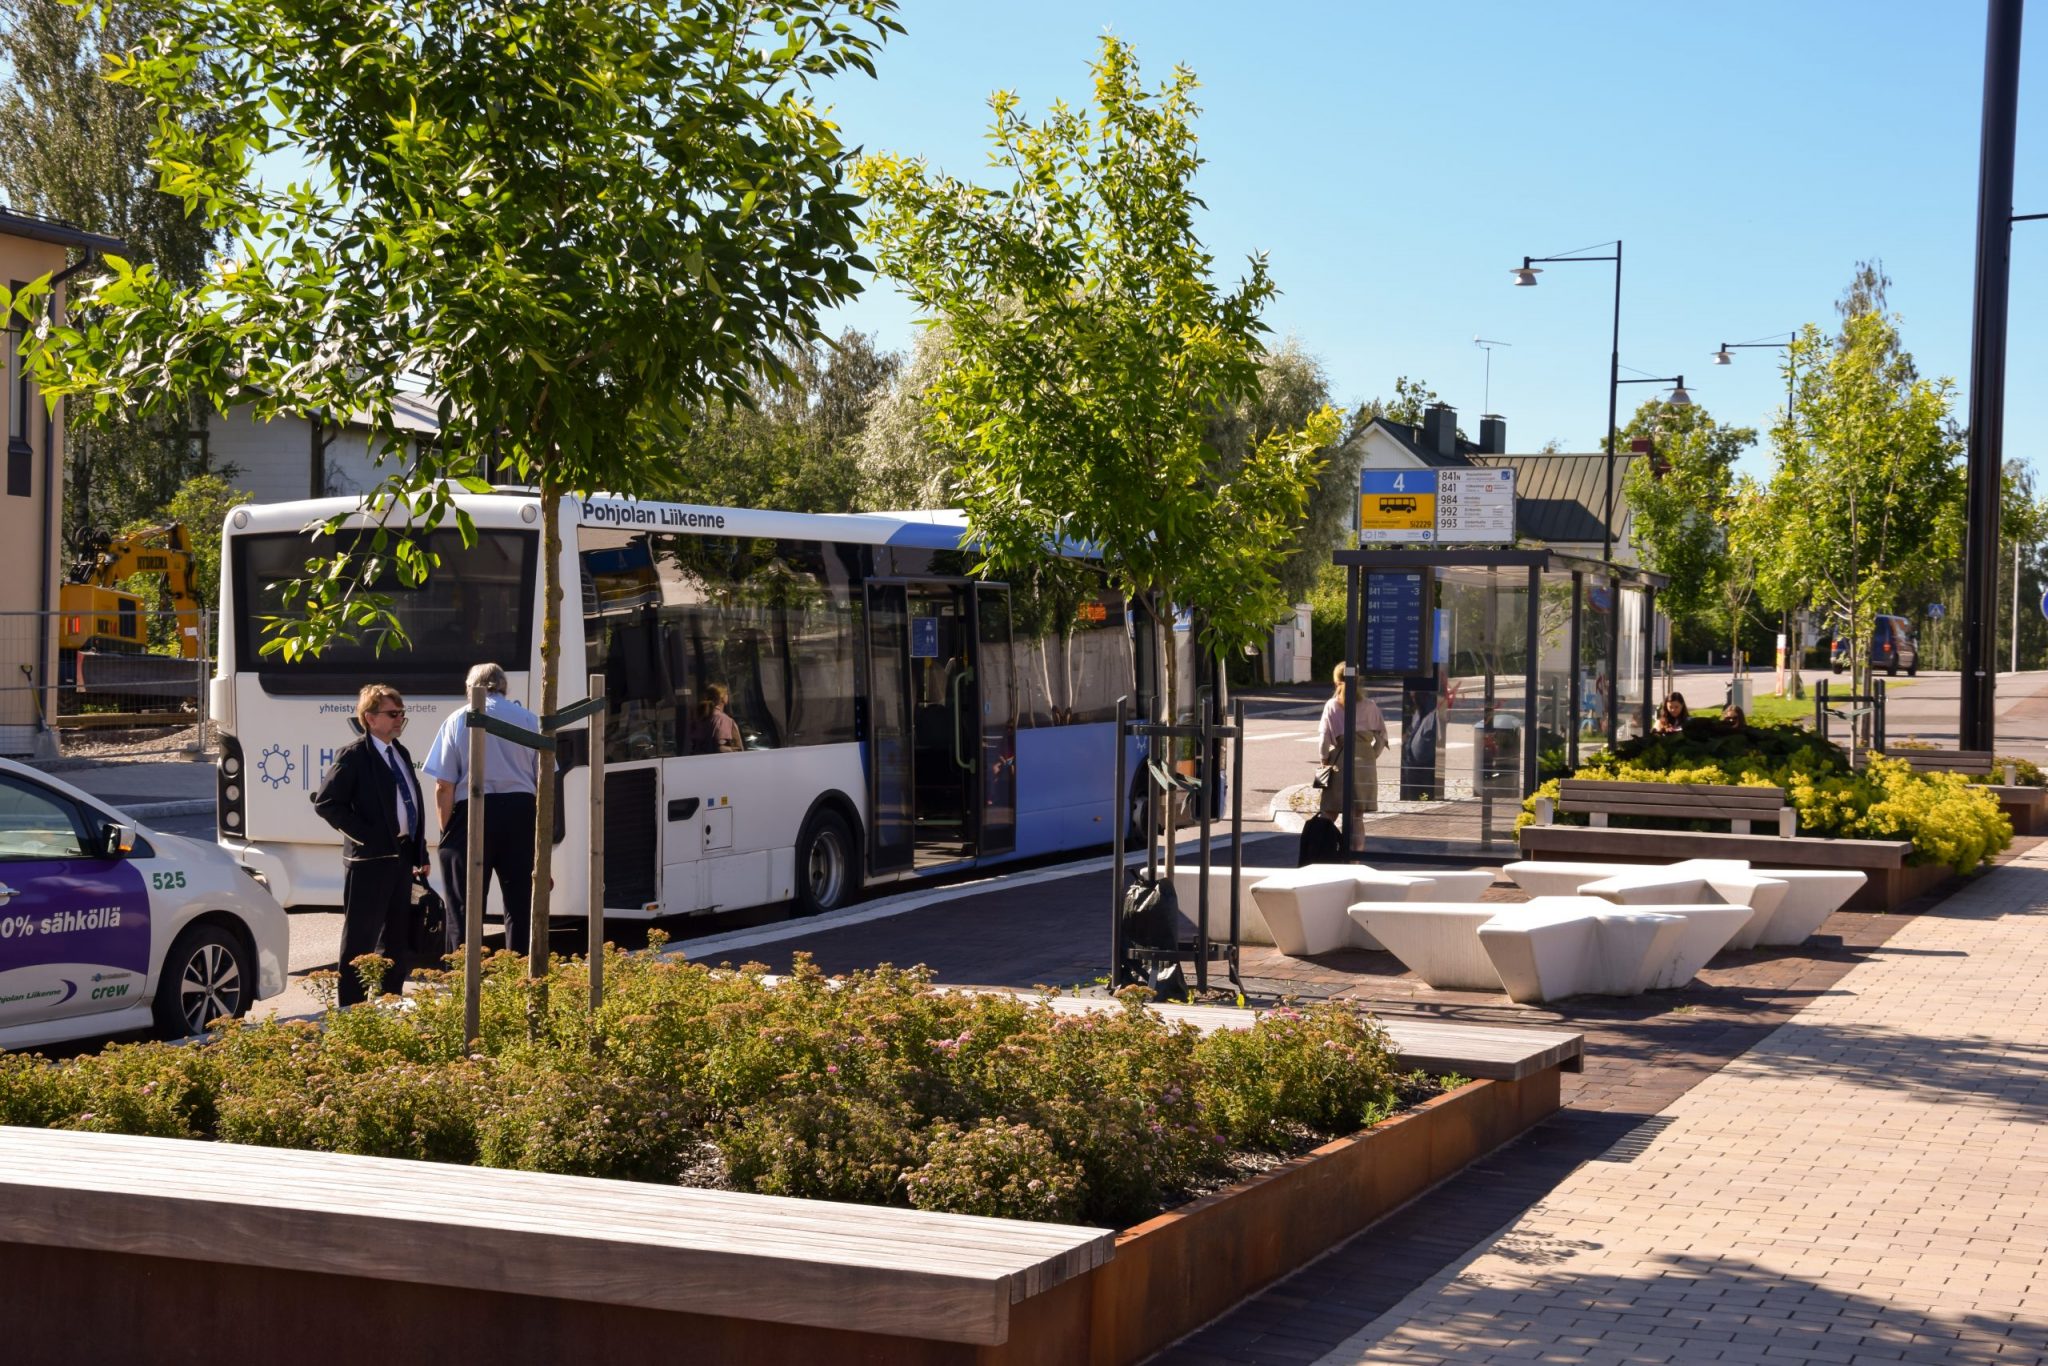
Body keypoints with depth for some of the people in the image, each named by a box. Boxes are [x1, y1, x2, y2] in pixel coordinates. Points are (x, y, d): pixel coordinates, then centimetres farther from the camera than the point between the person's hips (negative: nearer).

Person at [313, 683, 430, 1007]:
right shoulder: (354, 756, -8)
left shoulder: (401, 754, 16)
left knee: (399, 941, 13)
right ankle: (351, 1009, 4)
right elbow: (325, 802, -13)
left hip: (402, 857, 8)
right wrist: (365, 834, -15)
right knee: (361, 939, -2)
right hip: (369, 859, -8)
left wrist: (420, 854, 12)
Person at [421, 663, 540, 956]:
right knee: (520, 906, 7)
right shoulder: (529, 720, 8)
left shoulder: (457, 721, 4)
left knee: (465, 909, 4)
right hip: (520, 813, 2)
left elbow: (444, 786, -1)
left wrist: (447, 831, 5)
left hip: (472, 813, -2)